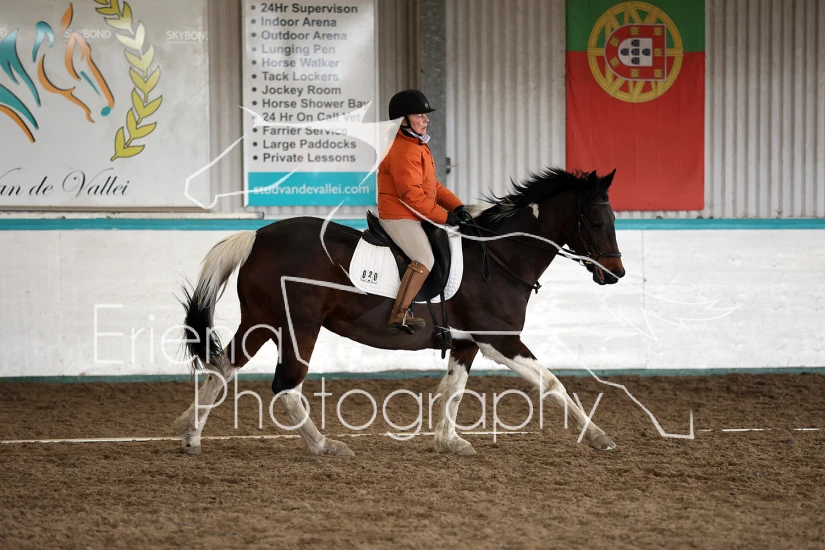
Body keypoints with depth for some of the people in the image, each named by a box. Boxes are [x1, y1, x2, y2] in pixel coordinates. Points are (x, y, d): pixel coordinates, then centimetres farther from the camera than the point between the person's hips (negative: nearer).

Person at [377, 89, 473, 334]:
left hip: (412, 216, 11)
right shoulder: (403, 152, -18)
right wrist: (443, 216, -19)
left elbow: (432, 185, 18)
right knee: (425, 259, -24)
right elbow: (412, 195, -24)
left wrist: (456, 206, 3)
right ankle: (399, 316, -24)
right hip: (399, 216, -11)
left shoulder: (419, 146, 16)